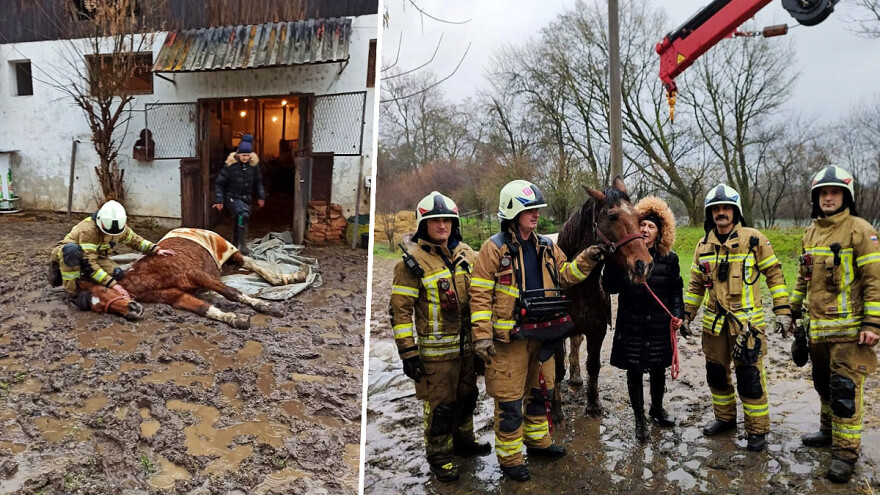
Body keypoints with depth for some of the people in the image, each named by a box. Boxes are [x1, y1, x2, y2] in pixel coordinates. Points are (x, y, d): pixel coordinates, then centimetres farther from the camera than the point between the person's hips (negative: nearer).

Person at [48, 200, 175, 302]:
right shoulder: (88, 230, -36)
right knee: (72, 250, -43)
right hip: (64, 253, -6)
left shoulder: (120, 228, -14)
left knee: (118, 274, -20)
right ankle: (71, 291, -27)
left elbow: (135, 240, 6)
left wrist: (156, 250, -8)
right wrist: (113, 285, -41)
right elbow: (89, 264, -38)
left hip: (94, 255, 6)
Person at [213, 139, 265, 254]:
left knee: (239, 221, 16)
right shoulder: (231, 165, -15)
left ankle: (235, 245, 34)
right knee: (243, 215, -28)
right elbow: (220, 183, -9)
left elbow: (258, 181, 14)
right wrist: (219, 200, -12)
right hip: (233, 197, -6)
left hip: (246, 197, 6)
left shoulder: (253, 165, -2)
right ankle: (240, 245, -27)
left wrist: (261, 196, 13)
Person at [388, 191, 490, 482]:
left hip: (467, 345, 6)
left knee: (467, 396, 20)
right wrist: (408, 352, -16)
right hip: (435, 349, -6)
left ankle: (463, 441, 42)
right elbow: (400, 310, -13)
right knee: (440, 405, 2)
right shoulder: (413, 261, -12)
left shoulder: (466, 254, 5)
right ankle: (439, 457, 21)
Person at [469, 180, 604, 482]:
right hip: (510, 337, -7)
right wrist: (482, 335, -17)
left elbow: (564, 276, 13)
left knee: (541, 391, 21)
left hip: (542, 333, 7)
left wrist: (585, 261, -6)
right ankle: (510, 458, 18)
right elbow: (480, 294, -13)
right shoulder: (495, 248, -12)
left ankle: (538, 440, 41)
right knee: (509, 400, 2)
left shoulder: (546, 247, 8)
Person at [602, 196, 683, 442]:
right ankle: (639, 419, 23)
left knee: (659, 369, 17)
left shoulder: (669, 259, -1)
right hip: (631, 325, -2)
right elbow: (610, 287, -11)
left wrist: (678, 313, -3)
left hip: (659, 324, 2)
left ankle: (657, 408, 42)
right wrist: (614, 262, -23)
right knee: (634, 372, 7)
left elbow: (675, 290, 8)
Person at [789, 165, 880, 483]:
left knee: (845, 390, -4)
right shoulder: (811, 233, 12)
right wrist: (794, 310, 21)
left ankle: (845, 452, 6)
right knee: (823, 384, 19)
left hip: (848, 329, -7)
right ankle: (828, 432, 36)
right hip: (816, 327, 7)